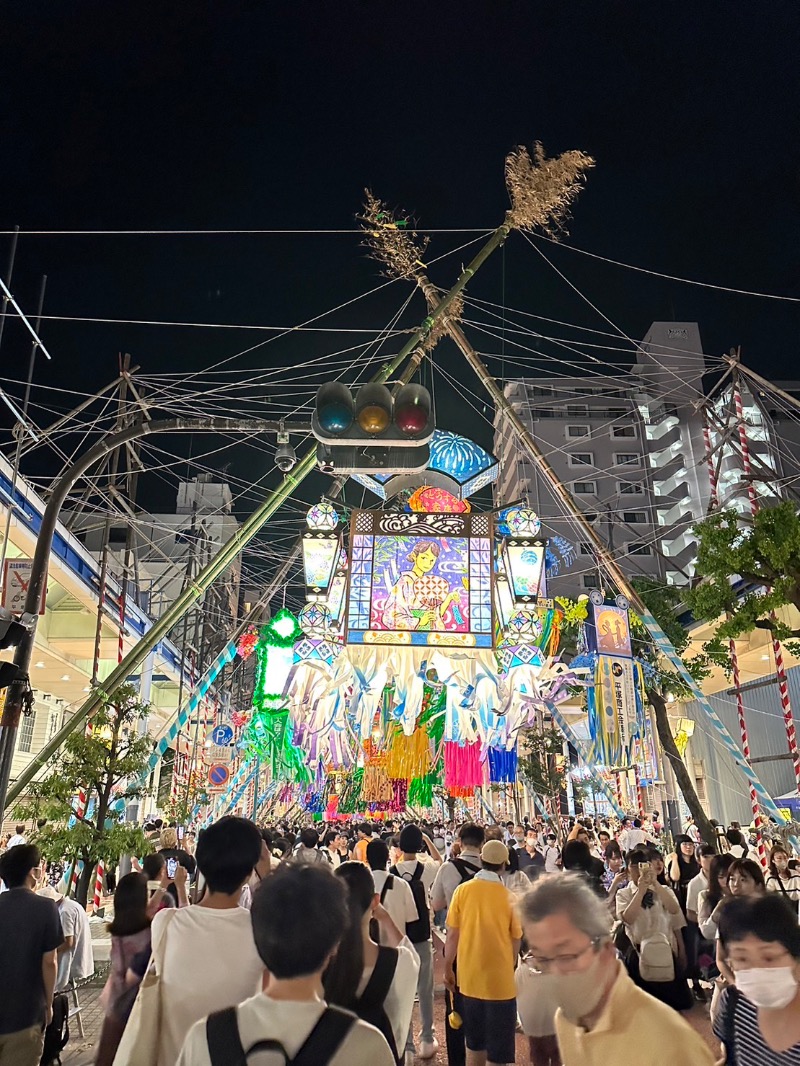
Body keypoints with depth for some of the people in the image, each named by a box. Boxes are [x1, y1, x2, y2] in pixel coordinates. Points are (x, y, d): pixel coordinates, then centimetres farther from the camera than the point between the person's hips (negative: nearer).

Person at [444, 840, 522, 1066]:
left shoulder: (462, 890, -7)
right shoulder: (509, 897, -11)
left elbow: (452, 934, -3)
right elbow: (516, 940, -2)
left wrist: (448, 969, 11)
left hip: (469, 977, 2)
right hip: (500, 978, -2)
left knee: (475, 1043, 20)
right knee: (498, 1047, 10)